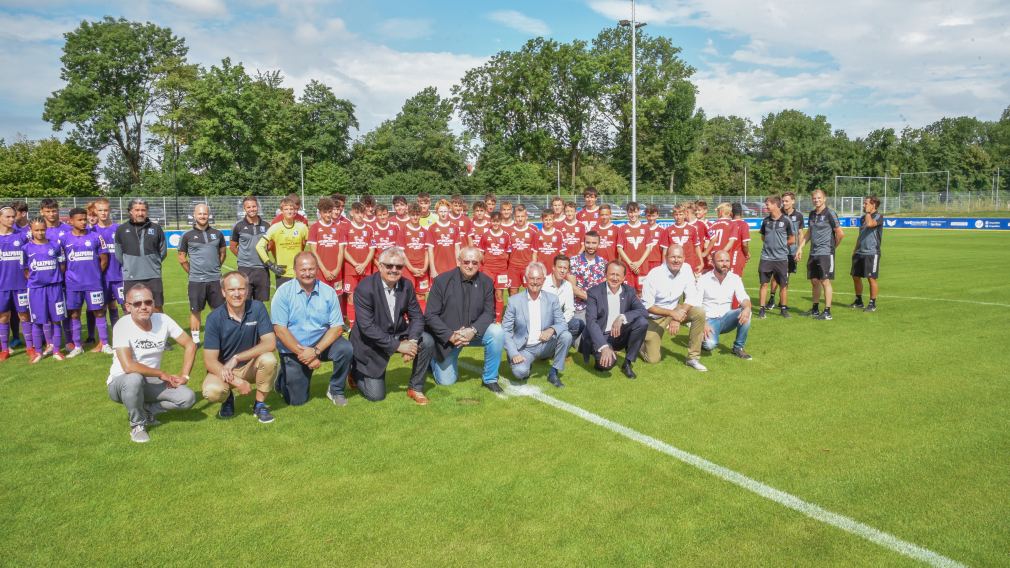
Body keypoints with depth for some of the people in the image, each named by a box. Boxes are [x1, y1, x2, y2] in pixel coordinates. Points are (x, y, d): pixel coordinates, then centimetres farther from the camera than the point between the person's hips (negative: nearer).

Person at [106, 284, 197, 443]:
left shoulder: (163, 320, -9)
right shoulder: (122, 325, -22)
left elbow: (190, 345, 0)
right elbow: (128, 366, -31)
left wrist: (184, 375, -9)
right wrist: (162, 374, -22)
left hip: (151, 384, 4)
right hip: (120, 383, -4)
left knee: (188, 398, -18)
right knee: (135, 379, -38)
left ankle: (146, 410, 9)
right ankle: (137, 425, -10)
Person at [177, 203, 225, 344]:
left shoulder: (217, 234, 6)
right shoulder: (188, 235, 0)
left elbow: (223, 253, 17)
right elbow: (182, 258, 6)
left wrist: (216, 268, 11)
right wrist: (192, 272, 4)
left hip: (215, 279, 2)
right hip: (196, 281, -2)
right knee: (195, 311, 5)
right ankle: (195, 339, 14)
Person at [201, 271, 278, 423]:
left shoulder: (257, 308, -14)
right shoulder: (215, 318, -15)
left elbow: (270, 343, -20)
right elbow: (209, 360, -17)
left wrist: (237, 358, -28)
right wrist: (236, 381, -29)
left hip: (251, 366, 1)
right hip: (223, 369, -1)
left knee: (269, 359, -31)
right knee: (212, 391, -31)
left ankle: (260, 405, -6)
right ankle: (228, 398, 9)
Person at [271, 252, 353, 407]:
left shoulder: (328, 292, -5)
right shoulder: (283, 292, -10)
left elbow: (337, 327, -9)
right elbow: (280, 329, -14)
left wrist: (315, 351, -21)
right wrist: (302, 353, -19)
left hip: (321, 343, 2)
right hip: (292, 349, -1)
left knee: (345, 348, -27)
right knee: (297, 400, -4)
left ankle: (336, 390, -3)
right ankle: (284, 377, 31)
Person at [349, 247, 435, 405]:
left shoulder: (407, 285, -7)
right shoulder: (365, 288, -24)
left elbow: (417, 316, -3)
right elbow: (367, 326, -28)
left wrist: (412, 341, -23)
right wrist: (397, 345, -30)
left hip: (398, 335, 5)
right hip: (371, 344, -5)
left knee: (427, 342, -20)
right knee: (376, 396, -3)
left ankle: (415, 388, 0)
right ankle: (355, 370, 28)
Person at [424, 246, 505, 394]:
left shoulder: (486, 282, -8)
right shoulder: (442, 280, -15)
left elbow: (489, 312, -8)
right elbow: (430, 315, -15)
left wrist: (473, 330, -28)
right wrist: (450, 336, -26)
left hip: (474, 332, 2)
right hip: (447, 337, -2)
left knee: (497, 332, -27)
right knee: (446, 382, 2)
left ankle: (490, 379, -9)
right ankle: (434, 359, 38)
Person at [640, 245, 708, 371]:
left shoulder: (686, 269, -10)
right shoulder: (654, 275, -23)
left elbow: (692, 297, -9)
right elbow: (647, 305, -20)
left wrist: (677, 318, -23)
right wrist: (671, 314, -29)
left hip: (675, 310, 4)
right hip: (655, 316, -4)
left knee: (700, 313, -24)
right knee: (653, 359, -12)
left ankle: (693, 357, -11)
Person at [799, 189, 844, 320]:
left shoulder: (829, 214, -9)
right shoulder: (812, 214, 12)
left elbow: (840, 234, -8)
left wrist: (833, 246, 3)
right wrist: (801, 248, 16)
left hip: (825, 253, -7)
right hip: (813, 253, 7)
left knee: (825, 281, -5)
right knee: (814, 281, 11)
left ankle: (827, 312, 0)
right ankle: (815, 309, 23)